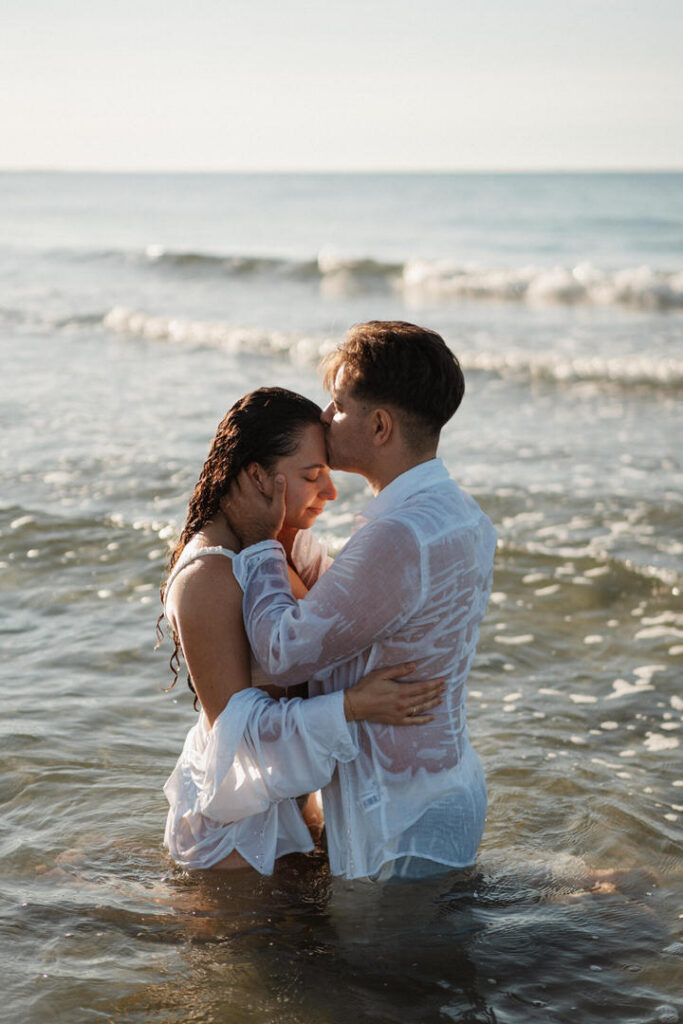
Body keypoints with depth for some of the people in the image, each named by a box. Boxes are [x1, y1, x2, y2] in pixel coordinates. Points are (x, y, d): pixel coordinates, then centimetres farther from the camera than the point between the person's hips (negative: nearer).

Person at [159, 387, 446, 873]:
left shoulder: (293, 545, 1)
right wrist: (353, 705, -36)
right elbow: (234, 724, -27)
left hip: (289, 793, 9)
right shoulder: (208, 577, -27)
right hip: (236, 812, -8)